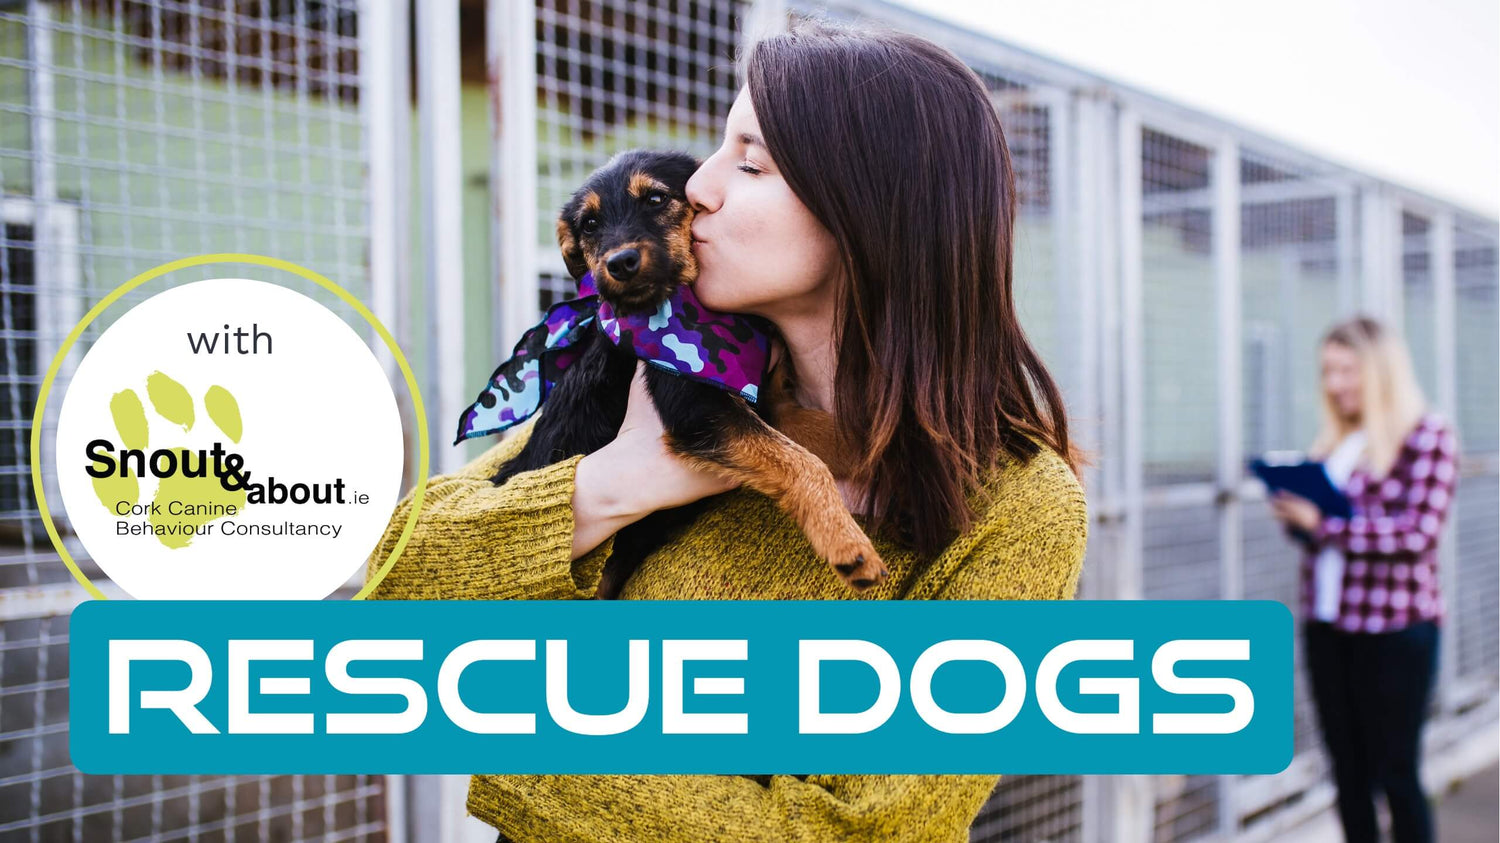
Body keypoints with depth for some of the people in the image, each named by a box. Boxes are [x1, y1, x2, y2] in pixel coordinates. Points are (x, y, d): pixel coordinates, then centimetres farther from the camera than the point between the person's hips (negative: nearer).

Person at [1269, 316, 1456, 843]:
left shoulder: (1427, 437, -6)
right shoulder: (1333, 442, 13)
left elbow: (1419, 532, -16)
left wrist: (1323, 522, -21)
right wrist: (1294, 516, -3)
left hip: (1396, 627, -6)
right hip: (1326, 625, 6)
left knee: (1396, 773, 0)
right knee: (1348, 769, 11)